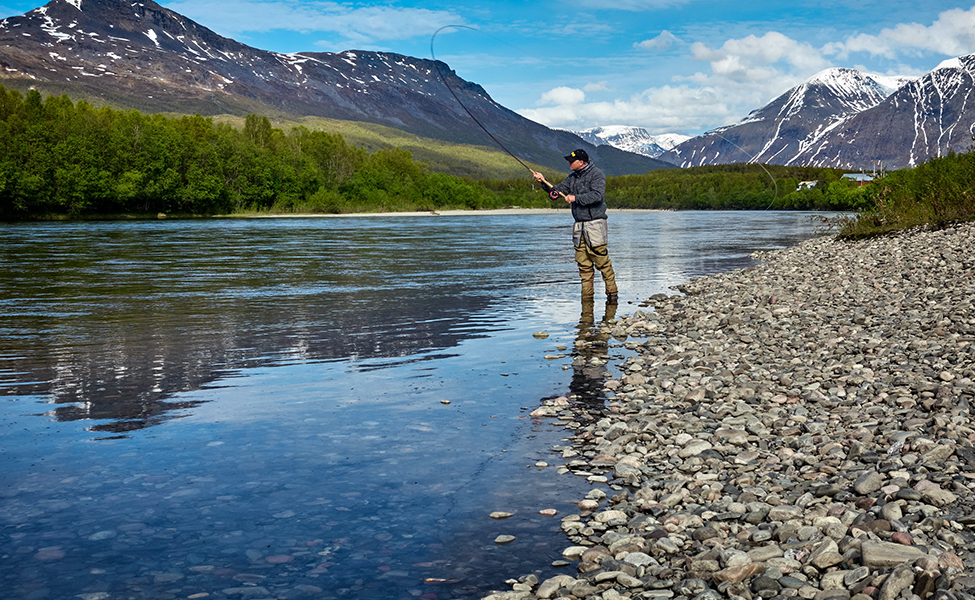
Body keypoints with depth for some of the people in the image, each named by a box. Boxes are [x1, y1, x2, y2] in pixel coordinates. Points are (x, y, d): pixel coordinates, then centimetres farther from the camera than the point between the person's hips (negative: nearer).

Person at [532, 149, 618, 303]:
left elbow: (597, 195, -19)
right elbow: (557, 191, 14)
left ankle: (612, 293, 0)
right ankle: (587, 295, 10)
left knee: (602, 262, -8)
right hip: (579, 226, 7)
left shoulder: (596, 174, -6)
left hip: (595, 225, -7)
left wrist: (576, 198, -19)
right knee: (583, 264, 5)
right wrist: (544, 182, -1)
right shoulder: (572, 177, 16)